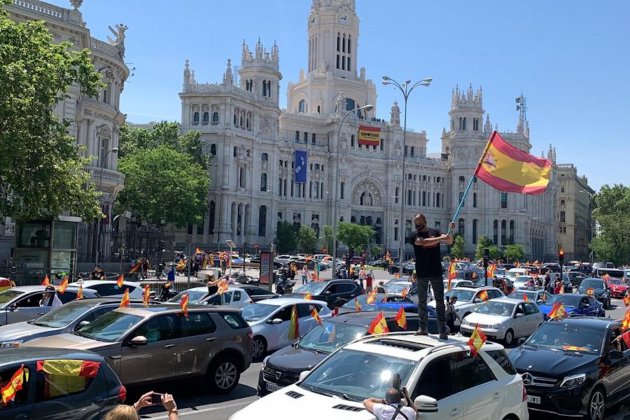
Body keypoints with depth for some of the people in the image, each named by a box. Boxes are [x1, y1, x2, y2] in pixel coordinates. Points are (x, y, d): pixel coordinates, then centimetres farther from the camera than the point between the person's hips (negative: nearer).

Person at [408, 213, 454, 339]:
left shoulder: (435, 232, 7)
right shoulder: (414, 236, -2)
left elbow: (449, 241, 5)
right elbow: (424, 242, -20)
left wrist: (451, 231, -12)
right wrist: (439, 238, -26)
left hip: (436, 272, 0)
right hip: (421, 273, 0)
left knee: (440, 302, -2)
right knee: (422, 302, 9)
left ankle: (443, 330, -1)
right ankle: (423, 328, 19)